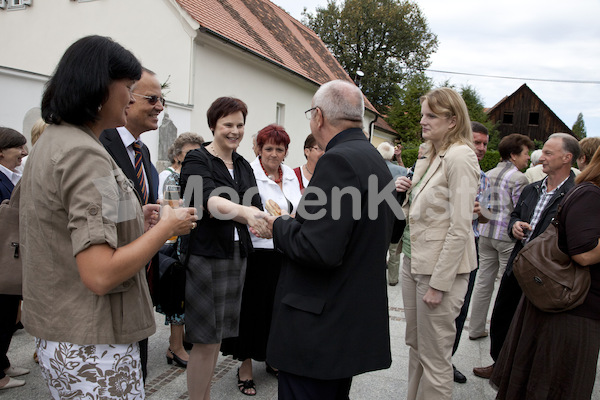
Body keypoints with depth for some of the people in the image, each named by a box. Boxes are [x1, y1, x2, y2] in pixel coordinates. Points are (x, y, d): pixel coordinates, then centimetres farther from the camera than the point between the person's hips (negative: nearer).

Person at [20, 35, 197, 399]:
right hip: (93, 346, -10)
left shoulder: (51, 143, 9)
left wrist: (134, 224, 11)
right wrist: (167, 227, -16)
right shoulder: (85, 154, -21)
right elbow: (100, 275, -27)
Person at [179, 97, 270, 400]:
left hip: (236, 255, 6)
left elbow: (255, 207, 2)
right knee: (205, 340, 0)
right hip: (205, 255, -6)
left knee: (216, 337, 15)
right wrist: (245, 212, -44)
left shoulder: (243, 165, 12)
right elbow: (210, 200, -26)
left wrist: (259, 217, -20)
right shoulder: (197, 160, -7)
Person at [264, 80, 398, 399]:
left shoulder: (338, 161, -19)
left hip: (319, 328, -10)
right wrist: (293, 223, 16)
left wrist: (279, 227, -8)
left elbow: (320, 250, -27)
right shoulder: (375, 160, 11)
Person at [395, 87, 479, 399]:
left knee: (434, 358, 5)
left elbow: (460, 228, -20)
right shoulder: (429, 156, 11)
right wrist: (404, 192, -1)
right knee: (416, 346, 20)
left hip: (441, 267, -9)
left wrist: (439, 283, -19)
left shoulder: (460, 157, -16)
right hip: (413, 262, 9)